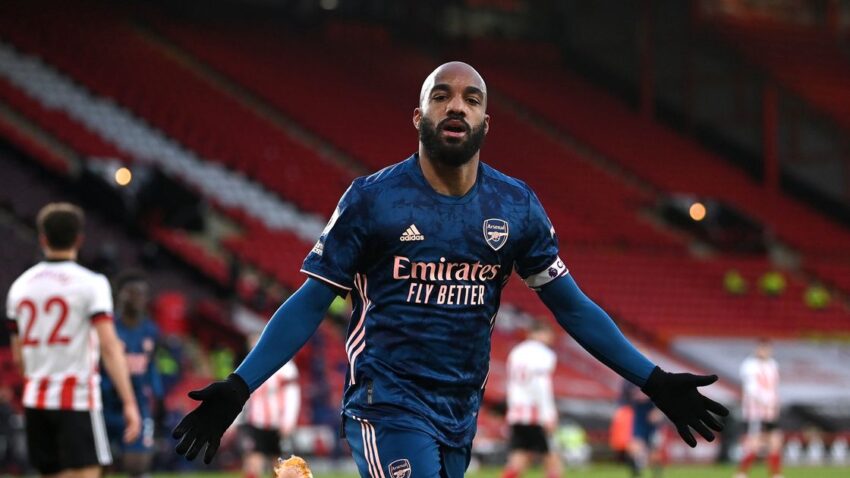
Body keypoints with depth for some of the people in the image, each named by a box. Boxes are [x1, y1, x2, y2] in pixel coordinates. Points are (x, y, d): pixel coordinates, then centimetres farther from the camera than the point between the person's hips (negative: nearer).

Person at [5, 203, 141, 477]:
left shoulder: (20, 285, 9)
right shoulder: (91, 283, -7)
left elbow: (18, 354, 16)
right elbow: (109, 347, -15)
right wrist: (129, 403, -17)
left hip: (35, 401, 6)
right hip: (77, 401, -6)